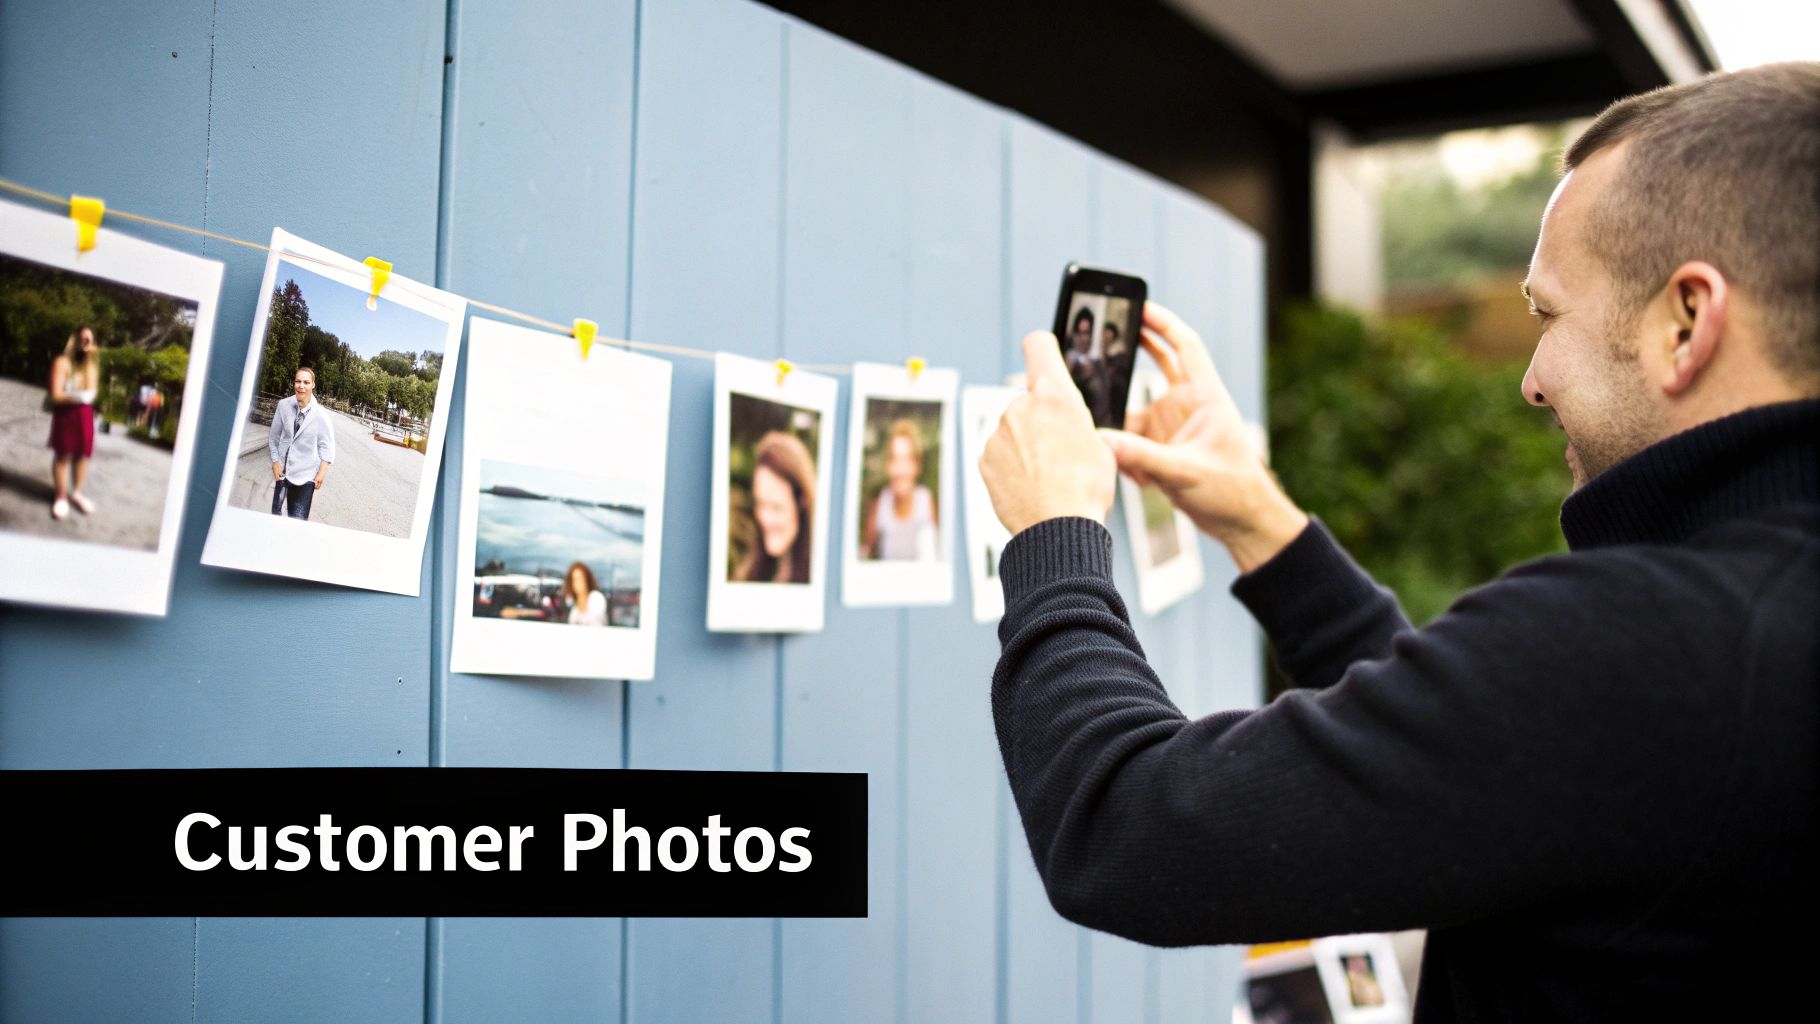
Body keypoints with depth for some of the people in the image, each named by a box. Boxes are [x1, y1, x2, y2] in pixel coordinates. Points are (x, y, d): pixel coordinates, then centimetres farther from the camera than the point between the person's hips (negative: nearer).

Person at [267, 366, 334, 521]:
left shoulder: (319, 414, -12)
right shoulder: (284, 405, -7)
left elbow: (327, 446, -4)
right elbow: (274, 436, 3)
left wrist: (322, 472, -9)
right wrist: (275, 462, -1)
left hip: (305, 474, -3)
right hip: (283, 471, 3)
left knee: (298, 519, -6)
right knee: (276, 513, 13)